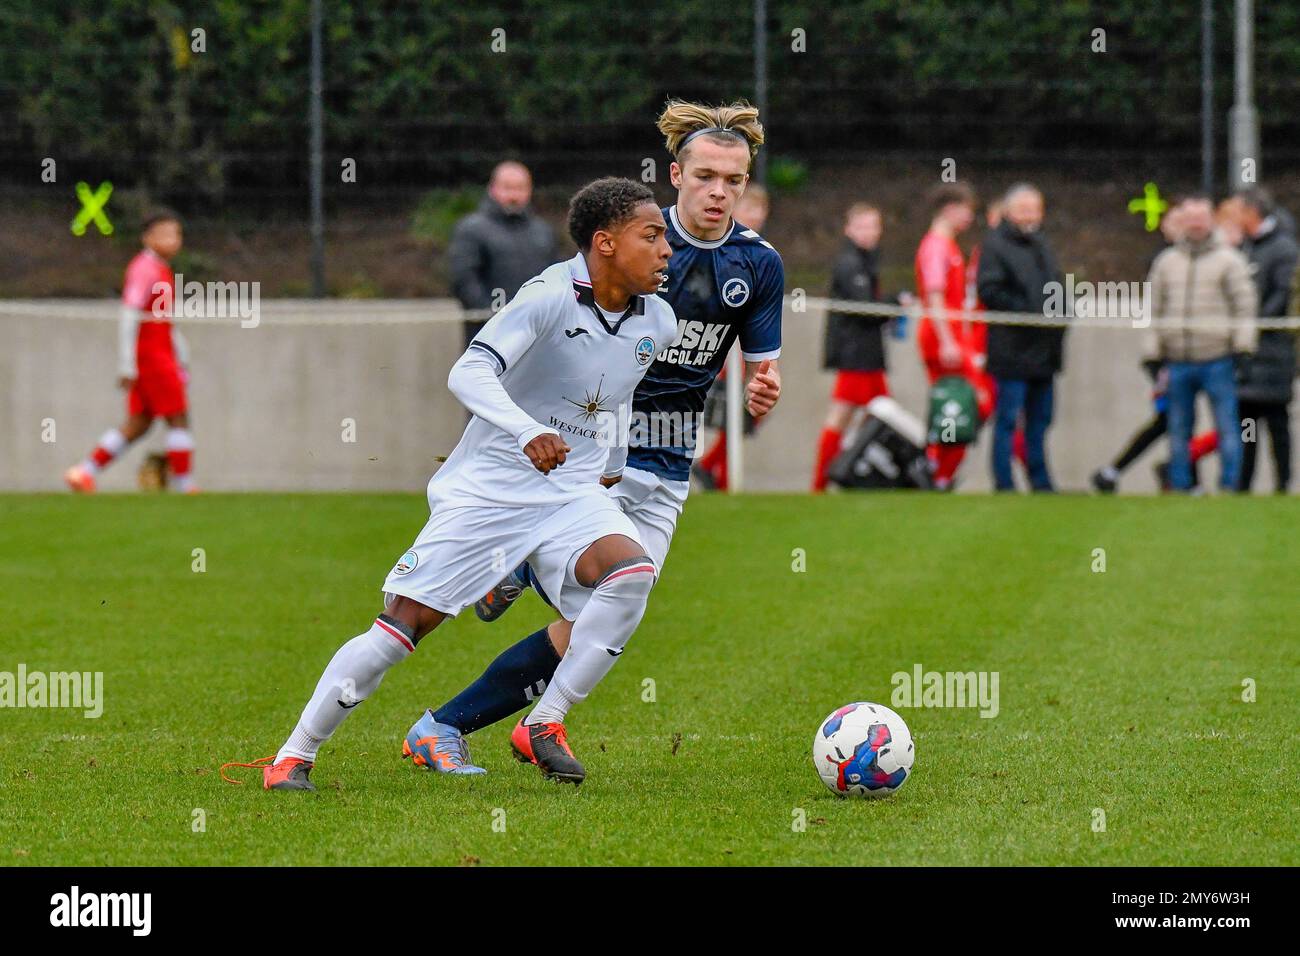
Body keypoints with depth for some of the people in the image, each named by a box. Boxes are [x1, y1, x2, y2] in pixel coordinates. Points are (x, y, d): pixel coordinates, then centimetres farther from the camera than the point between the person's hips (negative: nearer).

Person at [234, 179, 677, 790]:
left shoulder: (658, 322, 2)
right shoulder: (552, 296, -18)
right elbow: (468, 373, -30)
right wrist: (527, 432, -44)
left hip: (570, 494, 5)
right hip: (486, 487, -5)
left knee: (632, 573, -26)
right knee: (402, 624, -8)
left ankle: (544, 726, -14)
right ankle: (294, 756, 7)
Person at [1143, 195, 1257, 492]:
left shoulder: (1229, 260, 2)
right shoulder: (1166, 262, 14)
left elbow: (1244, 303, -2)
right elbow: (1155, 309, 16)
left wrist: (1242, 346, -10)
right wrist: (1153, 353, 10)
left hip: (1217, 359, -4)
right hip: (1179, 361, 4)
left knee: (1227, 426, -5)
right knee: (1178, 429, 7)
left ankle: (1229, 484, -3)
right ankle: (1179, 485, 12)